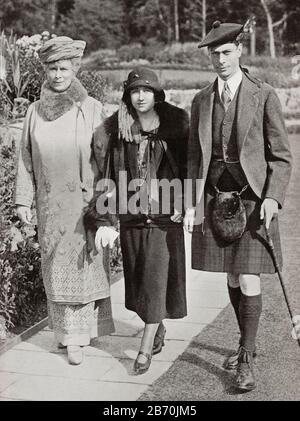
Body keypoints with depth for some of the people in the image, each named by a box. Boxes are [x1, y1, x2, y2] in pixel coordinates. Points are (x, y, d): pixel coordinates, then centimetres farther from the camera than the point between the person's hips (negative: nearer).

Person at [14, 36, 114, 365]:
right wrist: (23, 200, 5)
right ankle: (66, 329, 22)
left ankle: (77, 337, 9)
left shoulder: (91, 109, -2)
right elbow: (26, 158, 9)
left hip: (84, 202, -2)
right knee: (56, 266, 8)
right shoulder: (35, 111, 6)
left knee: (84, 263, 0)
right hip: (50, 203, 3)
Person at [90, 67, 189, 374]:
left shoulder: (175, 124, -3)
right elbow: (108, 176, 2)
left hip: (164, 214, -3)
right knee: (138, 277, 11)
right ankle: (158, 329, 33)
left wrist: (185, 205, -8)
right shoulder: (116, 130, 3)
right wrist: (106, 221, -3)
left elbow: (189, 165, 1)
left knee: (156, 279, -4)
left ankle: (146, 349, 4)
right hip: (131, 216, 3)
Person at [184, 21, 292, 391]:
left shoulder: (264, 96, -3)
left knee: (249, 279, -7)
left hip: (252, 198, -4)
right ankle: (247, 343, 31)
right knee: (231, 278, 12)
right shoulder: (201, 101, 8)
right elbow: (194, 157, 10)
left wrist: (272, 198, -14)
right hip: (215, 198, 4)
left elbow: (281, 156, -2)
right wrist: (191, 203, 2)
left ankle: (245, 361, 4)